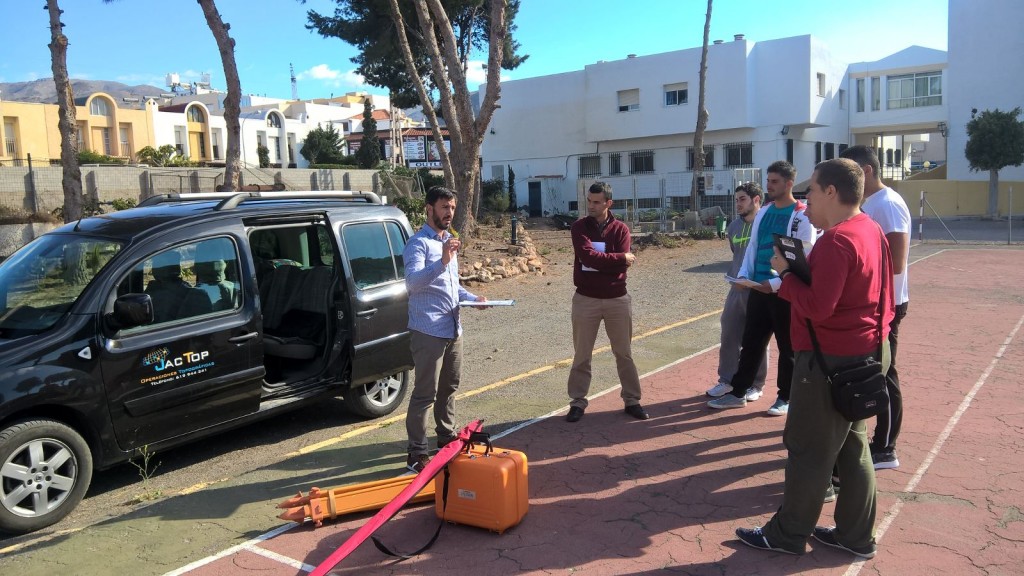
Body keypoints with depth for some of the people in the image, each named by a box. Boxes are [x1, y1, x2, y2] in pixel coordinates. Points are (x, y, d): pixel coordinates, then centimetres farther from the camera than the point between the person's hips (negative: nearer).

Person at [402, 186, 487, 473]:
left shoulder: (449, 241, 18)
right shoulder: (419, 243, -11)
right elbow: (413, 281, -27)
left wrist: (472, 298, 10)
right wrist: (442, 261, -39)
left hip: (453, 329, 9)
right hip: (429, 331, -9)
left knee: (449, 387, 19)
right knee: (425, 392, -5)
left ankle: (447, 436, 34)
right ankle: (417, 452, 2)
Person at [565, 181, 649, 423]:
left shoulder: (621, 229, 0)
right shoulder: (579, 227, -2)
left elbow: (622, 266, -12)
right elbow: (587, 256, -19)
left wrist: (599, 259, -15)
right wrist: (618, 258, -14)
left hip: (617, 299, 1)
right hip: (586, 299, -1)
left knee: (624, 353, 11)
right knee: (581, 355, 6)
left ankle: (632, 401, 21)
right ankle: (577, 403, 16)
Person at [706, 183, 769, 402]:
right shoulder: (734, 226, 11)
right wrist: (733, 278, 14)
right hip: (736, 289, 6)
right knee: (729, 336, 9)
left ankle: (755, 385, 19)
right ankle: (727, 380, 22)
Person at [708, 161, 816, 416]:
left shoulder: (802, 216, -10)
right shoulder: (763, 213, 9)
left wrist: (777, 283, -20)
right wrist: (743, 275, 1)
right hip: (758, 289, 6)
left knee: (787, 347, 9)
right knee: (751, 342, 12)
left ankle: (786, 397, 22)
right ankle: (738, 392, 22)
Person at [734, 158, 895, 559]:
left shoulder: (837, 241, -22)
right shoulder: (871, 230, 10)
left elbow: (816, 308, -25)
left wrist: (786, 273, -13)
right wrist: (802, 269, 5)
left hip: (833, 360, -10)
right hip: (864, 353, 10)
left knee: (808, 451, 3)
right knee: (851, 448, 17)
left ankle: (788, 534, 17)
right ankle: (856, 536, 27)